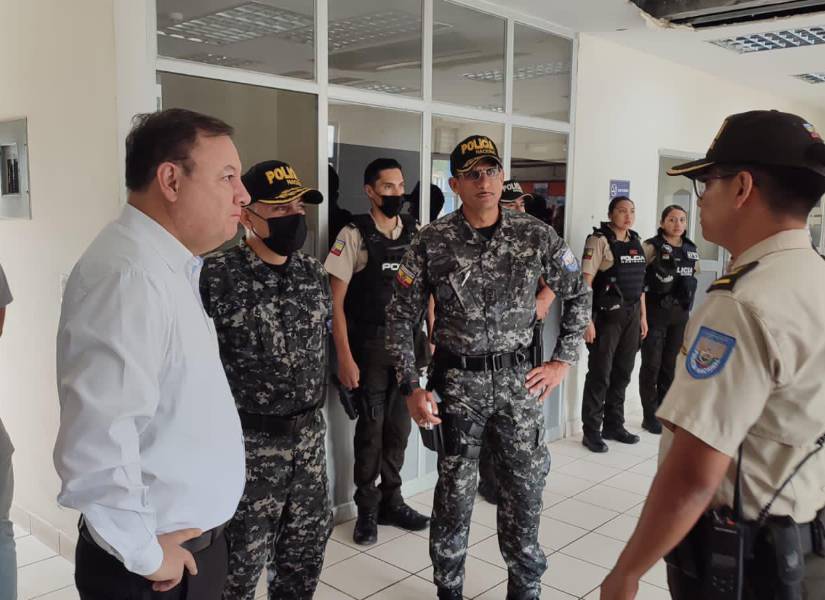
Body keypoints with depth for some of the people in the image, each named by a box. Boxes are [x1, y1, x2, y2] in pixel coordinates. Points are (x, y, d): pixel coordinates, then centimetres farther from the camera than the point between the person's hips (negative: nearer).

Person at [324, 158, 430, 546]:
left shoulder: (415, 233, 4)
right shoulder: (355, 235, -8)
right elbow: (336, 301, -8)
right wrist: (345, 358, -13)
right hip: (369, 346, -4)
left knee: (398, 426, 12)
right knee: (371, 427, 5)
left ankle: (391, 501, 28)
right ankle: (367, 509, 21)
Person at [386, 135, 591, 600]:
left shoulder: (537, 236, -2)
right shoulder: (432, 242, -6)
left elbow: (578, 294, 10)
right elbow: (401, 318, -2)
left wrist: (564, 360, 4)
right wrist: (412, 387, -7)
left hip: (520, 380, 2)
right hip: (456, 382, -1)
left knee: (526, 489, 11)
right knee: (455, 492, 10)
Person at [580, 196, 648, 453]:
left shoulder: (636, 242, 13)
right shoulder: (599, 240, -9)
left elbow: (639, 282, 18)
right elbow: (586, 281, -14)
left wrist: (643, 316, 15)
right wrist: (587, 320, -19)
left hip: (632, 314, 7)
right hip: (607, 315, -7)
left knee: (622, 373, 13)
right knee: (600, 374, 0)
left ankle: (614, 425, 26)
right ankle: (591, 431, 9)